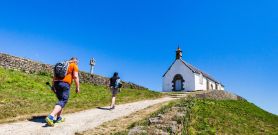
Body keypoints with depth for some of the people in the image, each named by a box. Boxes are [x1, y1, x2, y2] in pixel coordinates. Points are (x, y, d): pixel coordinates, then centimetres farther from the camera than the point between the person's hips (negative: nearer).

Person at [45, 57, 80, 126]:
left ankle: (59, 118, 19)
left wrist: (53, 85, 21)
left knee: (61, 100, 19)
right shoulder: (74, 66, 5)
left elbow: (55, 75, 20)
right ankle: (51, 117, -26)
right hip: (65, 84, -7)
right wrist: (77, 87, -4)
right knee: (63, 101, -8)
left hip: (57, 83, 7)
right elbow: (75, 77, -7)